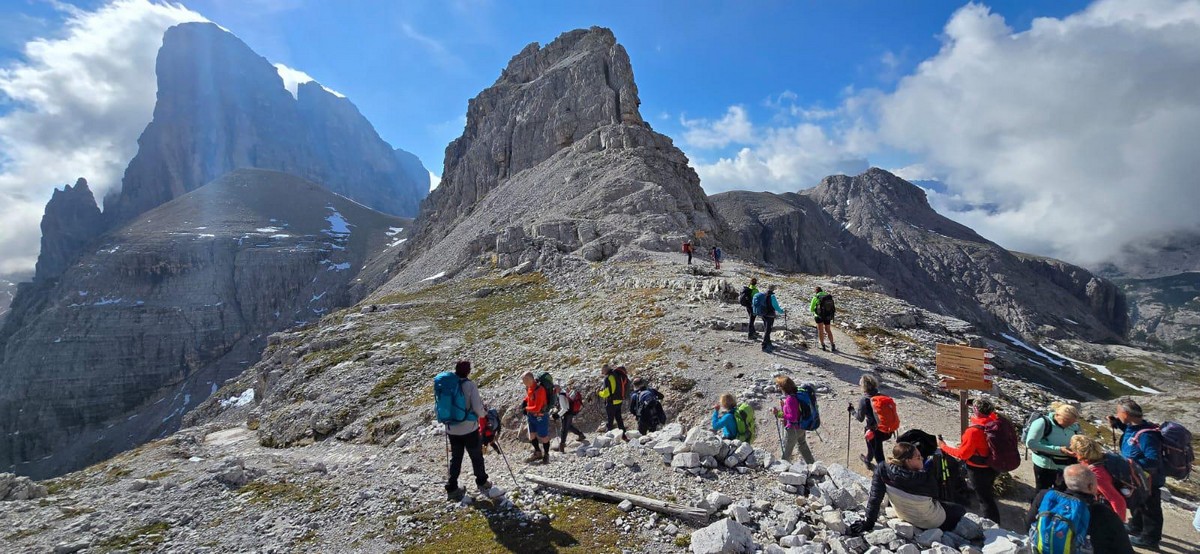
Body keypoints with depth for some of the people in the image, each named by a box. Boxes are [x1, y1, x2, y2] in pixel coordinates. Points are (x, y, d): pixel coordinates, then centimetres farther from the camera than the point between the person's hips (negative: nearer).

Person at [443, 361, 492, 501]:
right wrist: (484, 413, 3)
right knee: (476, 456, 13)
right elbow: (478, 408, -18)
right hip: (469, 428, -4)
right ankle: (482, 483, 25)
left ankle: (451, 488, 17)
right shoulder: (470, 385, -17)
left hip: (452, 429, 4)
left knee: (455, 458, 16)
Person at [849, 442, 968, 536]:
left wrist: (868, 522, -16)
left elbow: (874, 497, -24)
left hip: (905, 517, 4)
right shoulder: (926, 477, -34)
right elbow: (934, 496, -12)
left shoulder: (882, 470, -29)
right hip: (933, 522, -4)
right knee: (961, 510, 25)